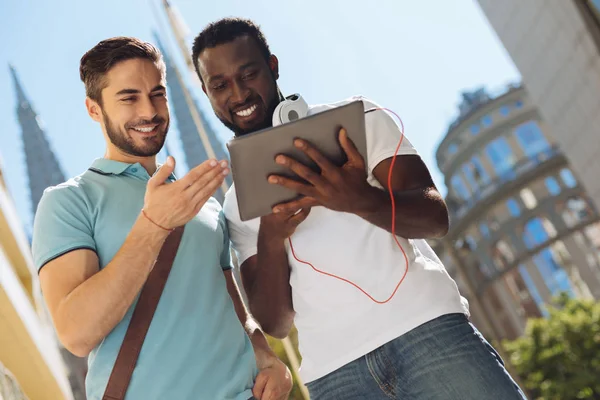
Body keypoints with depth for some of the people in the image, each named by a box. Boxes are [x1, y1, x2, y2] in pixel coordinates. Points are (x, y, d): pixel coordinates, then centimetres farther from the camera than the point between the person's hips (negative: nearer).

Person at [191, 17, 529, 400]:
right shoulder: (237, 204, 15)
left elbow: (435, 215, -2)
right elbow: (275, 322, 8)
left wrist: (361, 200, -22)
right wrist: (270, 238, -9)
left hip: (427, 327, -1)